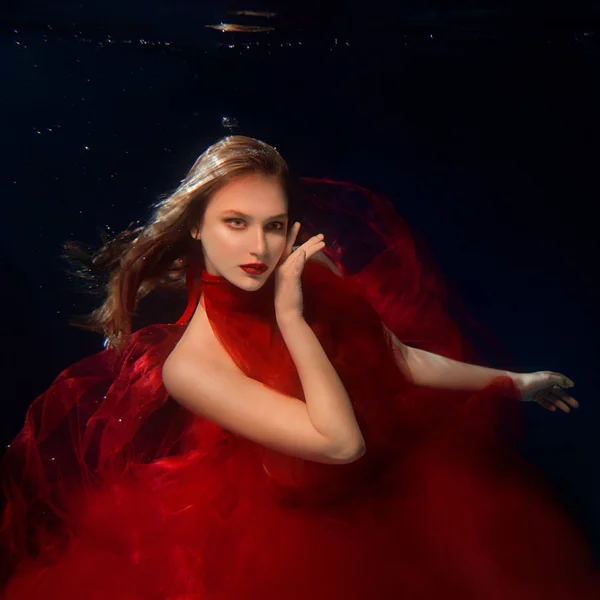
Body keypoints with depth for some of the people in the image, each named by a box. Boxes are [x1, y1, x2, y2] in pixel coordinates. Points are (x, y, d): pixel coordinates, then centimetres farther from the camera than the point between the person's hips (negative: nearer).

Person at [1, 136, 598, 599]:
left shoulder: (311, 273, -10)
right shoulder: (188, 364, -26)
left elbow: (403, 358, 2)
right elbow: (340, 442, -29)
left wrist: (515, 382, 11)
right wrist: (290, 316, -32)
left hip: (395, 473, 5)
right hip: (317, 526, -5)